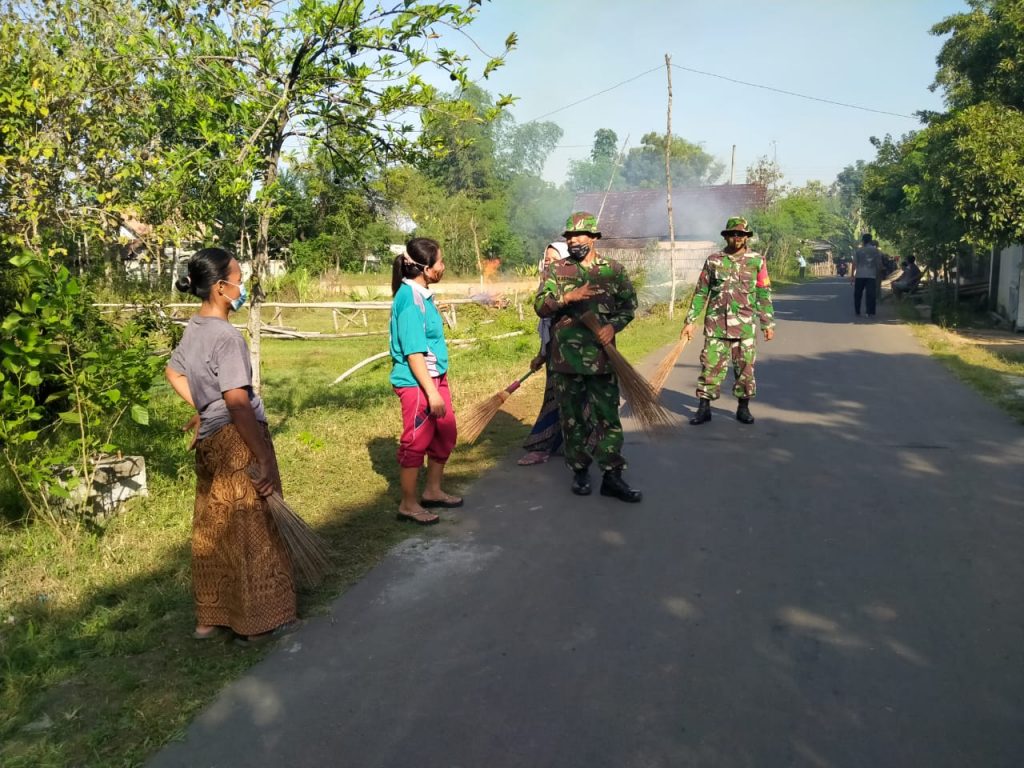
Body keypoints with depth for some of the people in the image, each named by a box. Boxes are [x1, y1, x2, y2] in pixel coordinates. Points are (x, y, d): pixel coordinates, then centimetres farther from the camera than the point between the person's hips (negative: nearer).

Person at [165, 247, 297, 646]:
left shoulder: (193, 329, 9)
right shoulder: (225, 336, -21)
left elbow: (173, 372, 26)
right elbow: (239, 405, -24)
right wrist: (266, 460, -22)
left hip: (211, 441, 9)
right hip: (236, 443, -9)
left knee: (213, 531, 18)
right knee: (251, 532, 3)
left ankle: (211, 616, 31)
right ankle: (258, 621, 15)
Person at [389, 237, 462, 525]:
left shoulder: (422, 294, 8)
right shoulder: (410, 299, -20)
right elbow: (414, 353, -22)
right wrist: (431, 392, -22)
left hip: (435, 377, 9)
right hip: (416, 382, -9)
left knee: (446, 434, 17)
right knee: (416, 442, 2)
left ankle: (433, 492, 33)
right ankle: (408, 505, 17)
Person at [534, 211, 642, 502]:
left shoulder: (614, 270, 5)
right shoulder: (556, 270, 4)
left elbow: (628, 305, 8)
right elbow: (540, 306, -3)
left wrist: (613, 325, -11)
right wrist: (569, 297, -20)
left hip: (601, 357, 0)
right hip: (566, 358, 1)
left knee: (607, 417, 1)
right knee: (572, 418, 9)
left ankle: (612, 476, 7)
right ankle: (579, 471, 23)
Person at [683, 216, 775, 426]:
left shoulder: (757, 260, 3)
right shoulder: (713, 260, 4)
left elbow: (764, 294, 4)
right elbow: (700, 292, 6)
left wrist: (768, 323, 2)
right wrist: (690, 321, 2)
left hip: (745, 325, 0)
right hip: (716, 324, 0)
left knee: (745, 367, 5)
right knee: (711, 365, 0)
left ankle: (743, 408, 19)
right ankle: (704, 408, 8)